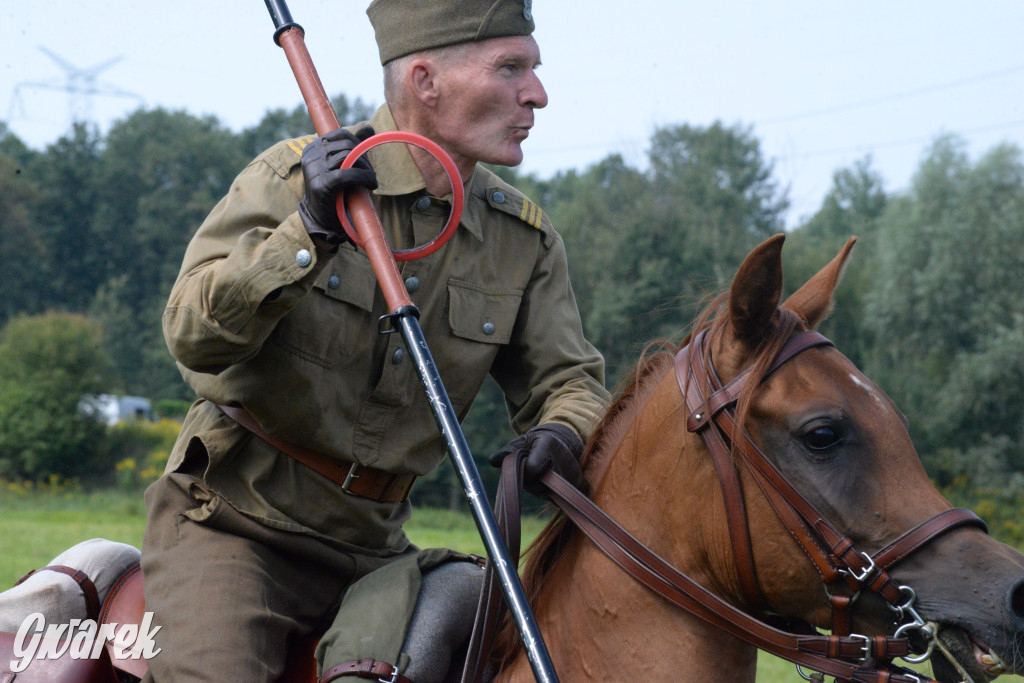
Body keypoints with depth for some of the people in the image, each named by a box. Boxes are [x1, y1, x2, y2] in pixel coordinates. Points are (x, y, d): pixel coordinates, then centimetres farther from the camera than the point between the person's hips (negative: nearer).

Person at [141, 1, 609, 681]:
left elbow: (568, 376, 8)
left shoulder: (526, 239, 3)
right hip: (235, 519, -5)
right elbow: (193, 336, -17)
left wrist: (563, 433, -16)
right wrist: (308, 232, -29)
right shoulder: (293, 178, -10)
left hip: (372, 545, 5)